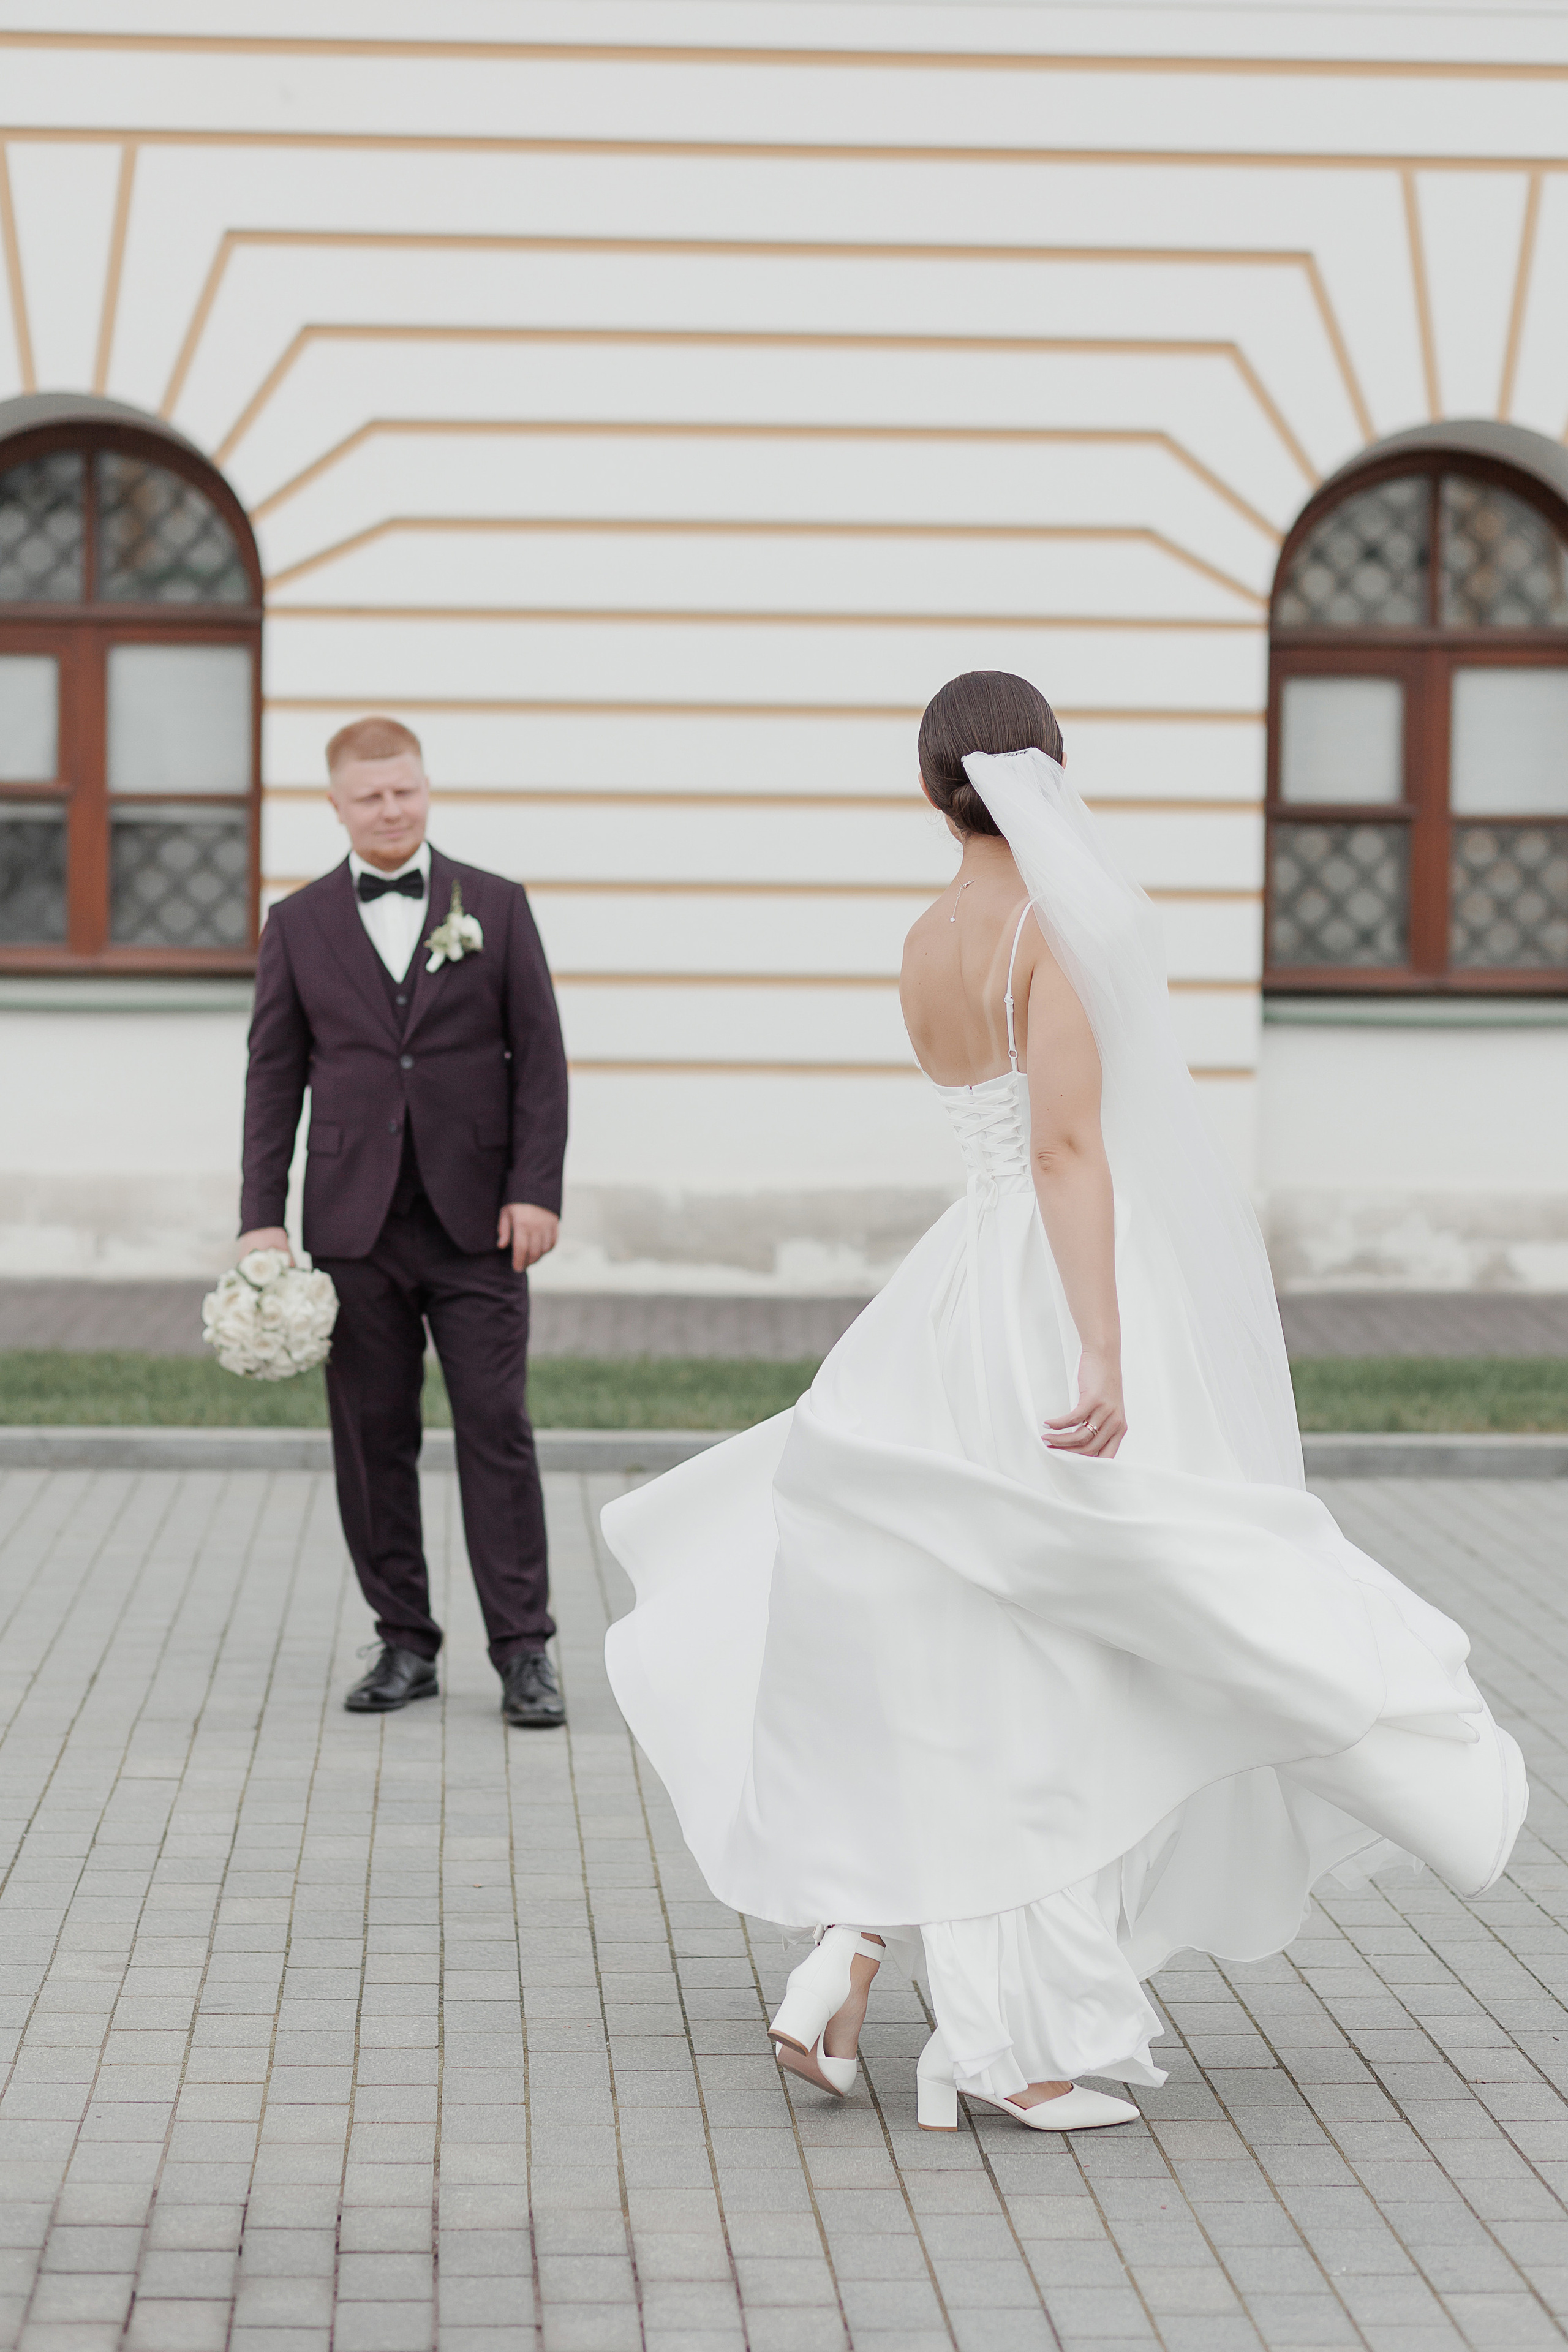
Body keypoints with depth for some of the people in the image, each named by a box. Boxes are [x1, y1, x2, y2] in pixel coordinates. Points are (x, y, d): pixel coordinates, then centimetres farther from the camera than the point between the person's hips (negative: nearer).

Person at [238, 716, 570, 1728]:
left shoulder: (496, 905, 5)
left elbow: (540, 1055, 3)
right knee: (373, 1438, 4)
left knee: (498, 1430, -2)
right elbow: (275, 1075, 8)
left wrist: (537, 1190, -6)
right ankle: (406, 1644, 14)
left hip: (479, 1221, -1)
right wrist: (261, 1216, 1)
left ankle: (524, 1650, 3)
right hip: (355, 1222, 1)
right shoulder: (298, 924, 8)